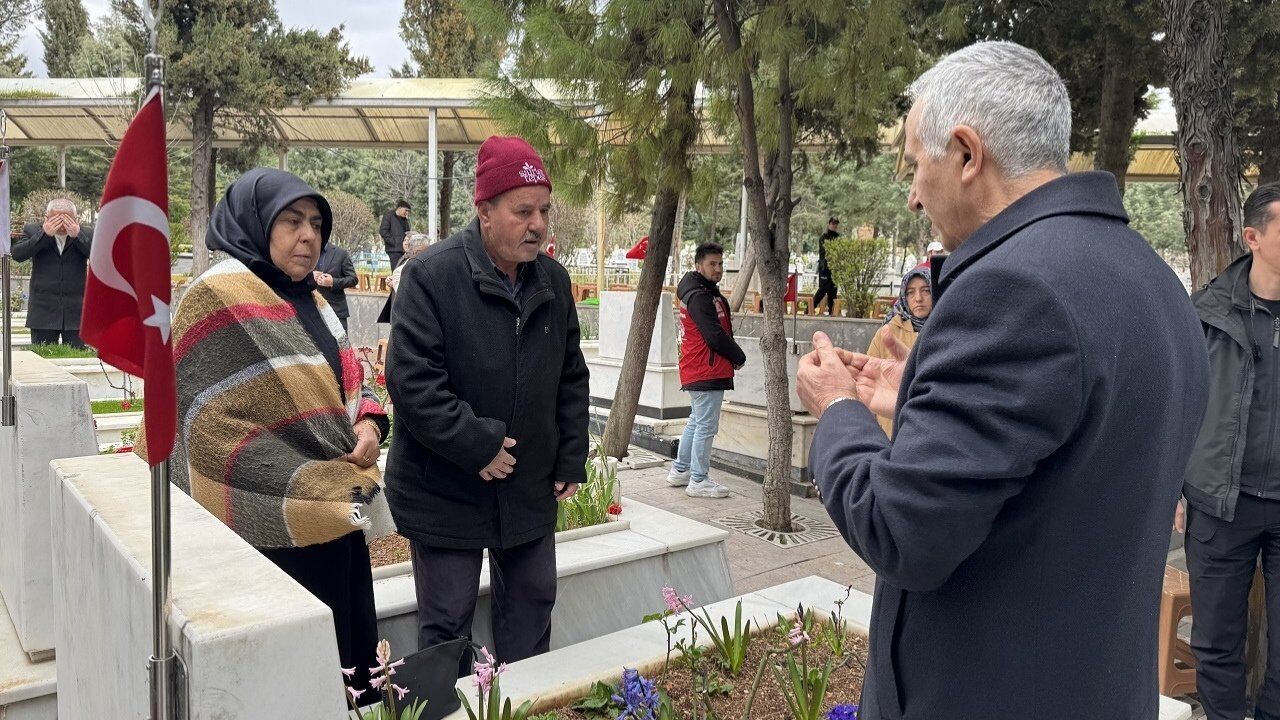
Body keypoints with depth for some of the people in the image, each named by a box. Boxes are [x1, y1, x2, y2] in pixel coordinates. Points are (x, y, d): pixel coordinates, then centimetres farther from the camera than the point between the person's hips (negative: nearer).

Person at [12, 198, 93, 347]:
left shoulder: (87, 234, 4)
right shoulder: (33, 231, 5)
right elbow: (17, 254, -10)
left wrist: (77, 235, -20)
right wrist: (44, 234, -18)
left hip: (76, 314, 0)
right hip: (43, 313, 1)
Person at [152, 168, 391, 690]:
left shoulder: (308, 299, 11)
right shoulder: (217, 299, -13)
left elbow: (348, 380, 18)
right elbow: (213, 431, -18)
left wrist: (368, 423, -5)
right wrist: (309, 488, -17)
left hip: (335, 516, 8)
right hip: (271, 530, -8)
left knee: (348, 654, 16)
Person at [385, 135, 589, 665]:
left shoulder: (553, 280, 4)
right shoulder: (431, 275, -16)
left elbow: (572, 379, 11)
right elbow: (410, 380, -21)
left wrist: (571, 462, 7)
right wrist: (478, 447, -21)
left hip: (532, 491, 6)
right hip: (445, 492, -6)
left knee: (533, 607, 17)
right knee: (446, 622, 6)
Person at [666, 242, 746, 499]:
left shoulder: (705, 292, 17)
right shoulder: (700, 297, -16)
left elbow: (720, 329, 16)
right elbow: (715, 336, -20)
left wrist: (733, 356, 4)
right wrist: (739, 357, -6)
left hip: (696, 372, 11)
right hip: (707, 372, -11)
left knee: (696, 421, 20)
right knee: (706, 426, -5)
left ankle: (680, 470, 29)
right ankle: (698, 481, 1)